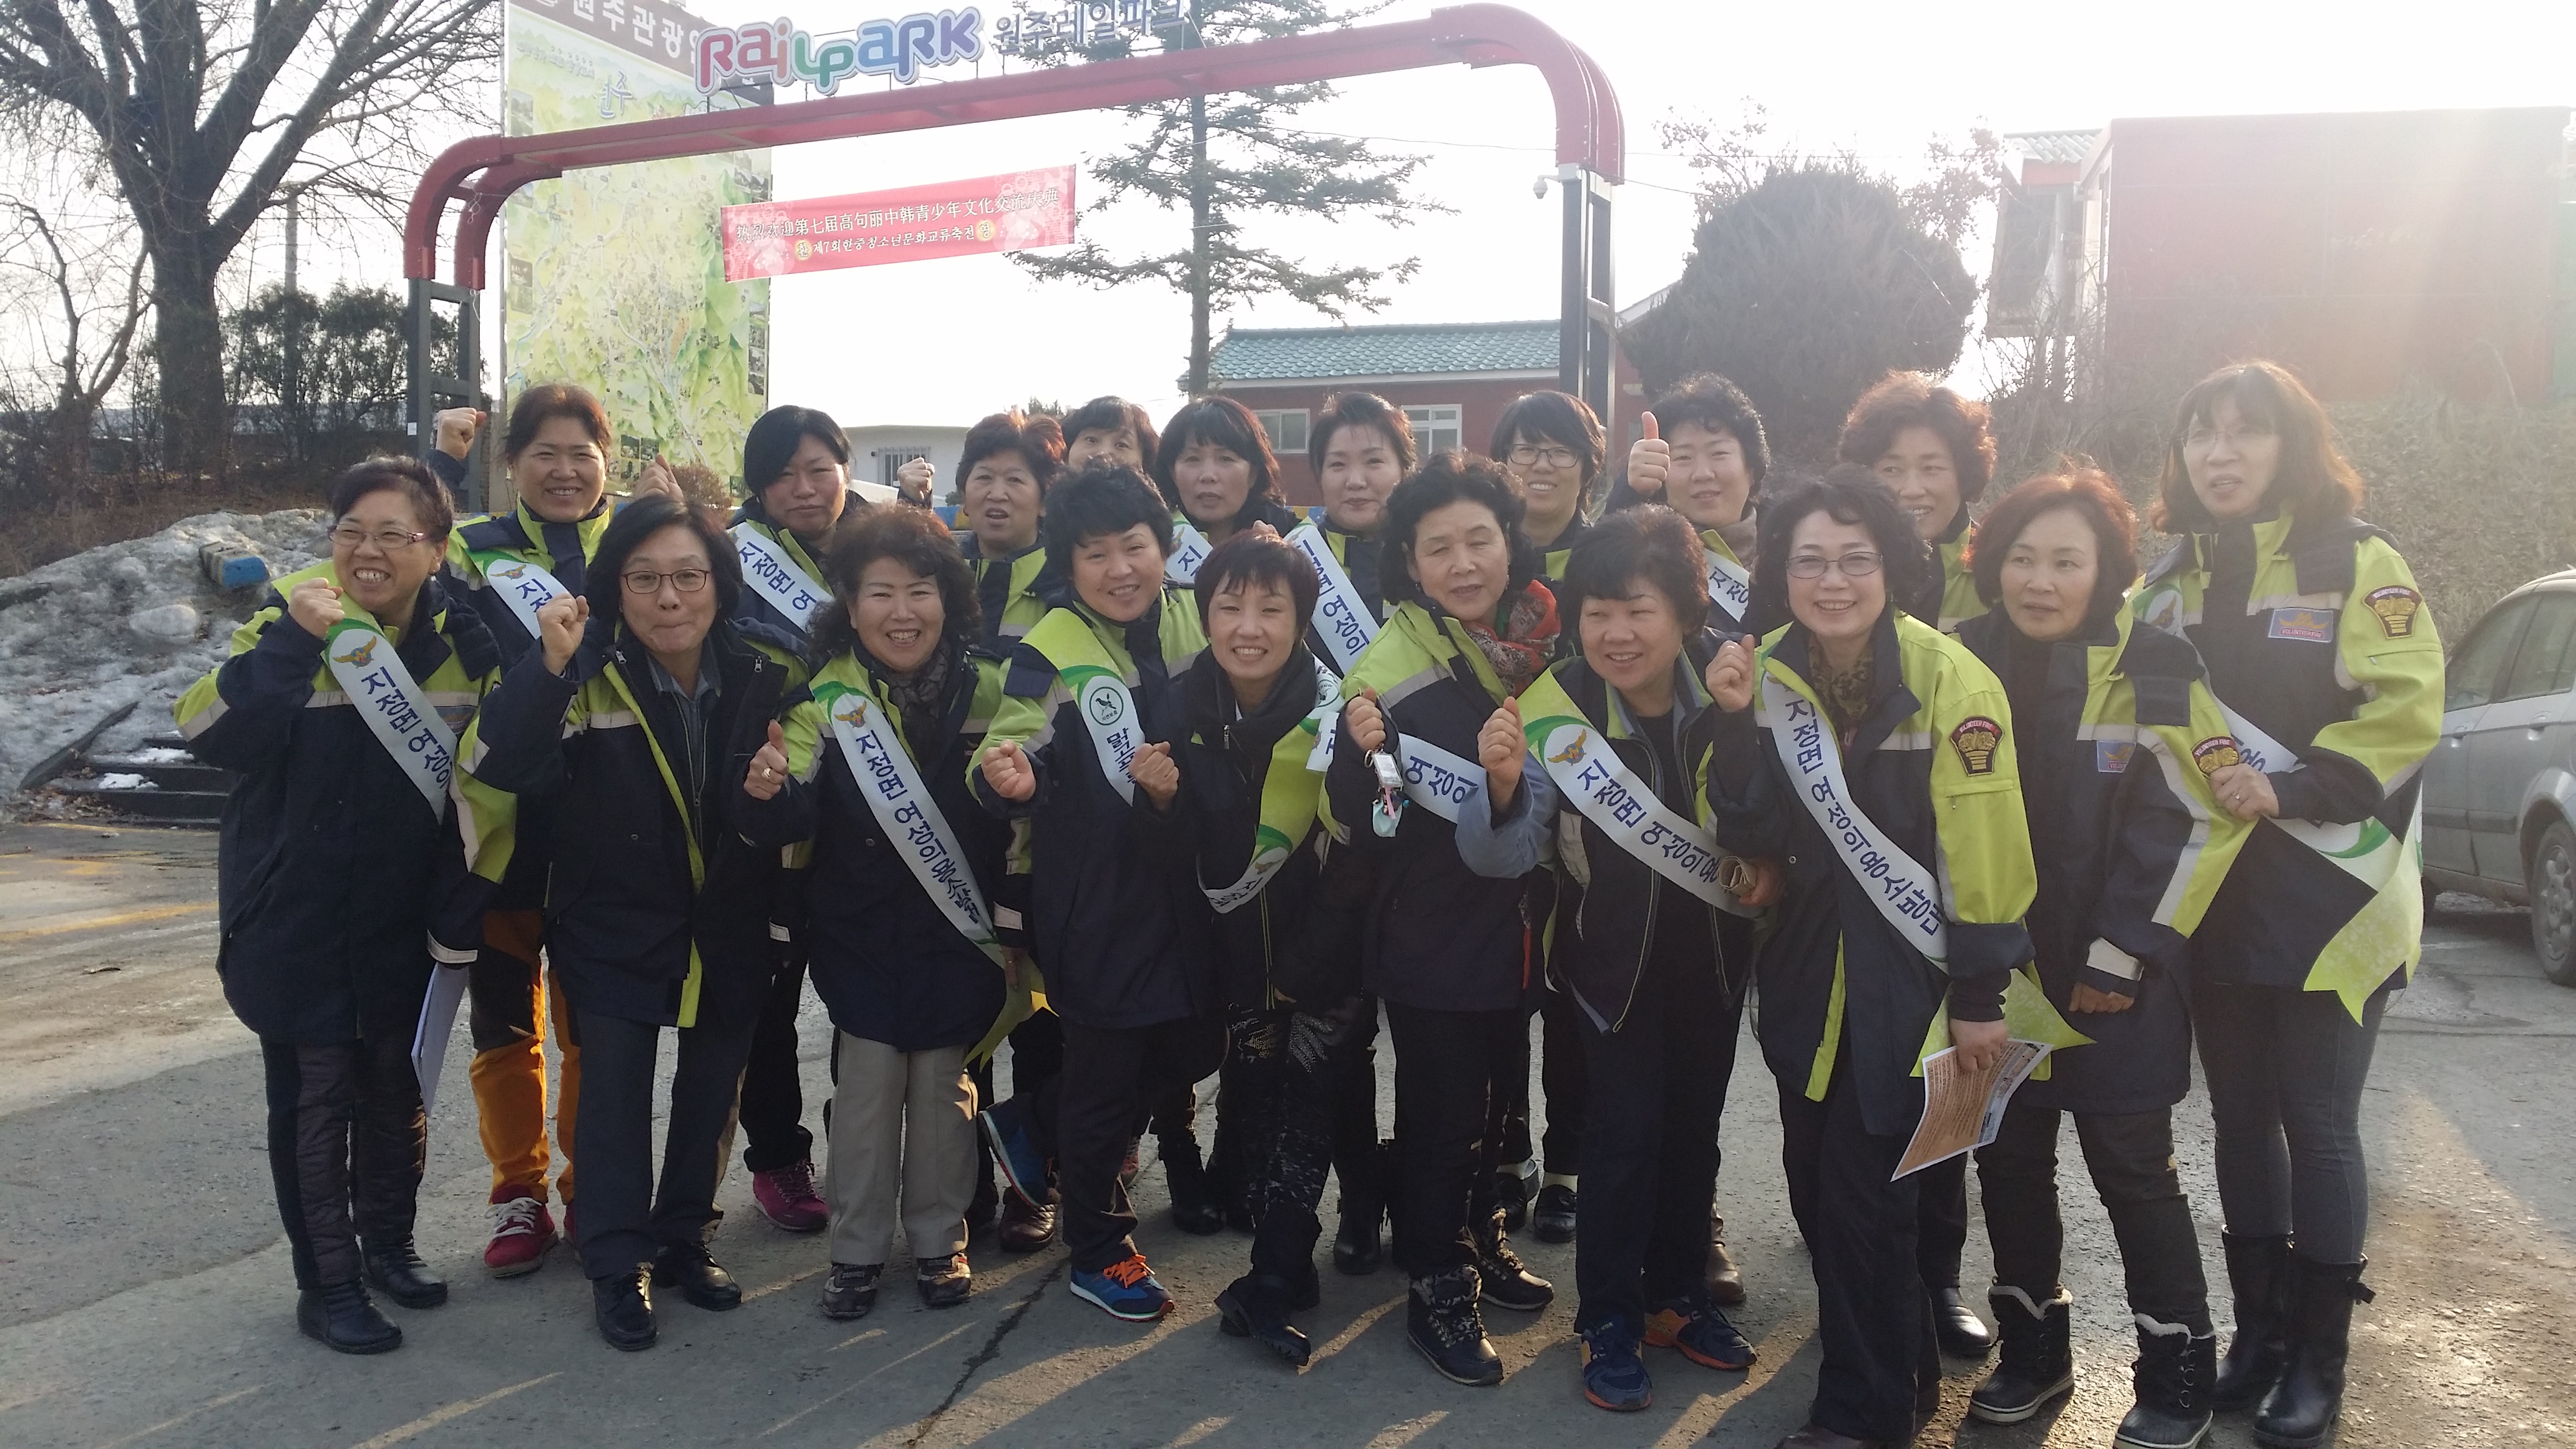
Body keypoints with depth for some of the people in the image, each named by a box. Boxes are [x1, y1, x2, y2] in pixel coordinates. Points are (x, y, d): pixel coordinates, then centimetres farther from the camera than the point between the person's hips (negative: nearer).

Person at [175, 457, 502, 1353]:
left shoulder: (461, 633, -4)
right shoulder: (288, 620, -12)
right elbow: (212, 734, -25)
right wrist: (294, 640, -33)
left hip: (405, 918, 3)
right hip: (297, 921, -3)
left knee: (395, 1088, 17)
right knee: (314, 1098, 5)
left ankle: (387, 1241, 35)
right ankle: (325, 1283, 18)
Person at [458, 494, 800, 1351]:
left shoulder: (769, 678, -8)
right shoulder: (589, 678, -15)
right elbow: (498, 766, -29)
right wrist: (548, 666, -40)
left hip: (730, 934, 3)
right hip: (615, 931, -2)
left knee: (711, 1094, 15)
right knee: (616, 1096, 4)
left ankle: (685, 1240, 35)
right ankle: (618, 1267, 22)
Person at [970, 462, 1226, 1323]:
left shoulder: (1194, 625, 0)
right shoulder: (1052, 653, -13)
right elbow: (1012, 764, -16)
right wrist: (1009, 781, -39)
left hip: (1179, 887, 6)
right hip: (1092, 895, -5)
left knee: (1193, 1048, 17)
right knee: (1106, 1069, 6)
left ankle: (1032, 1126, 39)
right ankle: (1098, 1252, 28)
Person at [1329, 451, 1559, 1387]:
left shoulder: (1544, 634, -1)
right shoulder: (1391, 666, -18)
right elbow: (1363, 826, -18)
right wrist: (1363, 752, -35)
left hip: (1515, 919, 6)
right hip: (1430, 932, -6)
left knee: (1494, 1093, 21)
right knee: (1440, 1109, 5)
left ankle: (1478, 1240, 42)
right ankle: (1437, 1289, 22)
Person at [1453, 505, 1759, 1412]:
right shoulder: (1555, 709, -24)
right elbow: (1503, 857, -27)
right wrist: (1504, 784, -47)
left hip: (1716, 946, 3)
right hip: (1616, 952, -3)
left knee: (1694, 1124, 16)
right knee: (1625, 1132, -2)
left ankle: (1679, 1295, 35)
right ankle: (1609, 1322, 17)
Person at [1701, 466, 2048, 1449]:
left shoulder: (1948, 680, -17)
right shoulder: (1770, 671, -2)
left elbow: (1983, 845, -14)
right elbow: (1748, 837, -5)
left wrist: (1980, 996, -12)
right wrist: (1737, 722, -18)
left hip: (1910, 970, -5)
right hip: (1806, 967, 5)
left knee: (1863, 1190, -2)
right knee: (1815, 1181, 11)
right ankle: (1900, 1369, 35)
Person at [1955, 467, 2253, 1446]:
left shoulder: (2152, 669, -10)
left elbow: (2204, 817, -10)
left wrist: (2122, 956, -12)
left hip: (2114, 976, -4)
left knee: (2131, 1166, 3)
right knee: (2007, 1157, 11)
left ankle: (2177, 1369, 22)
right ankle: (2032, 1348, 29)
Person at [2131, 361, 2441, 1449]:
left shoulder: (2356, 564, -5)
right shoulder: (2169, 582, 10)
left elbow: (2405, 711, -14)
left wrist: (2291, 788, -23)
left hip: (2328, 900, -5)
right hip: (2212, 901, 5)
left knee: (2317, 1125, 1)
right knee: (2241, 1116, 11)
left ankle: (2319, 1356, 14)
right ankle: (2258, 1328, 25)